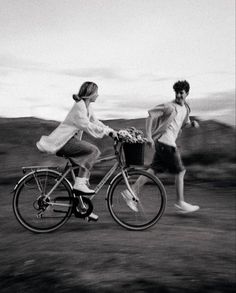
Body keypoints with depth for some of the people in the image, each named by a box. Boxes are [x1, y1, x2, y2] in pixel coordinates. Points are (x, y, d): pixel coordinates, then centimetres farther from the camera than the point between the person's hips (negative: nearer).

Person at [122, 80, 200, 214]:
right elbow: (151, 114, -14)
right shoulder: (170, 107, -11)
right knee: (180, 171, -1)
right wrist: (149, 136, -20)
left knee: (153, 170, 7)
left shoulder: (186, 108, 16)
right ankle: (180, 203, 11)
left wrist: (192, 123, 7)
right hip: (166, 142, -8)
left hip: (165, 143, 8)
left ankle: (130, 192, 10)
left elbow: (184, 124, 30)